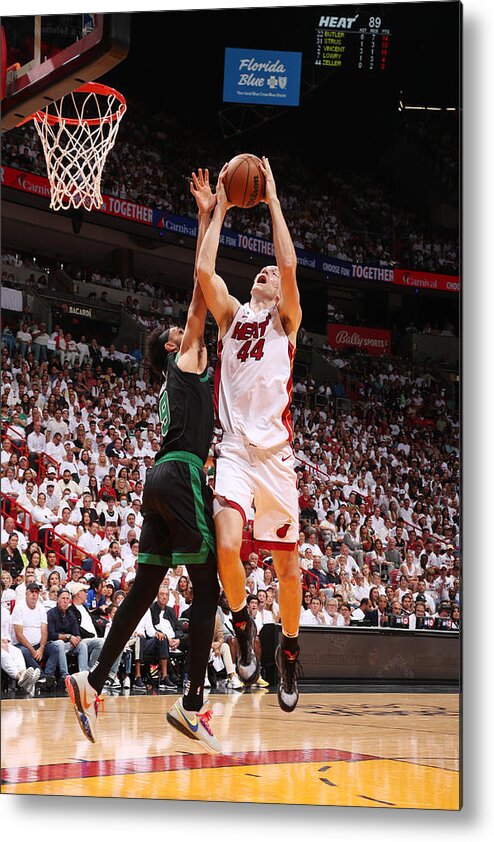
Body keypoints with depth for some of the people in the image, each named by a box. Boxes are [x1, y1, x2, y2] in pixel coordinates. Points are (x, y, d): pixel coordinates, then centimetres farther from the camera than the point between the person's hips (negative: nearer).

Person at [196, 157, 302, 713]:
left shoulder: (286, 319, 9)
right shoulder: (231, 315, 16)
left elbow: (289, 263, -8)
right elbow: (203, 270, 0)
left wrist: (272, 199, -2)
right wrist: (220, 210, 5)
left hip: (276, 453, -1)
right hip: (235, 451, 1)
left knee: (287, 562, 3)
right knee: (227, 547, -21)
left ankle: (289, 648, 22)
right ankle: (241, 621, 7)